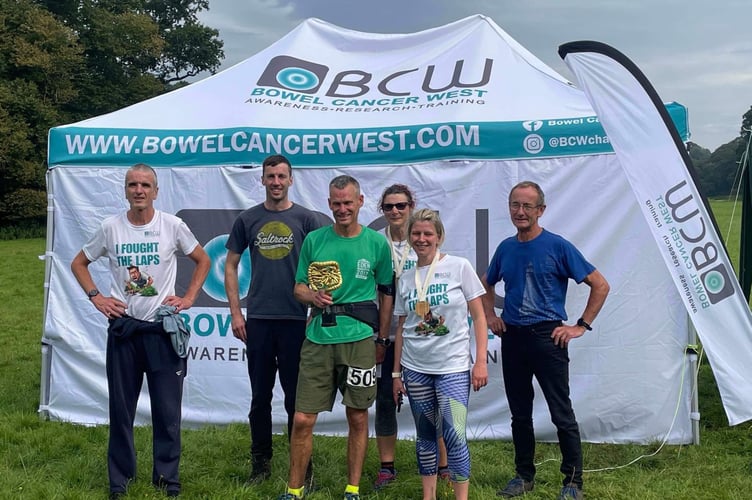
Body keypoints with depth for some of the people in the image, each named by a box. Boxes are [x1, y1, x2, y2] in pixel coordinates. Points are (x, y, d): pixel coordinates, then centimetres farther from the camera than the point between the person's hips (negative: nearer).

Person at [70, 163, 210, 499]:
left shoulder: (172, 226, -3)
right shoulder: (110, 228, 0)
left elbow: (203, 261, 9)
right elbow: (78, 263, 14)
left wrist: (188, 298, 0)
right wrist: (96, 298, 2)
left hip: (163, 328, -1)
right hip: (123, 327, 1)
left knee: (167, 409, 3)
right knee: (121, 408, 8)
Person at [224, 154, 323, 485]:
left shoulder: (306, 219, 1)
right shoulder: (247, 219, 6)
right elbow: (230, 265, 10)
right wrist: (235, 313, 3)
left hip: (296, 320, -2)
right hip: (258, 320, 2)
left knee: (296, 397, 5)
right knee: (260, 396, 10)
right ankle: (260, 463, 21)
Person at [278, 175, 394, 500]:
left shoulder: (376, 242, 2)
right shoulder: (314, 240, 5)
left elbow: (386, 292, 9)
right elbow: (298, 288, 10)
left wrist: (382, 339, 6)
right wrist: (313, 296, -12)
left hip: (360, 339, -1)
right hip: (318, 339, 1)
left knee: (358, 418, 8)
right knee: (302, 420, 1)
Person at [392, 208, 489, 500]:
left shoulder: (460, 267, -3)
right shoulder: (406, 279, 7)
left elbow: (479, 316, -3)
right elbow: (401, 328, 11)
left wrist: (481, 361, -9)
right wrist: (396, 372, 9)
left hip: (453, 367, -3)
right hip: (415, 369, 4)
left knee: (454, 436, -9)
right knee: (425, 435, 10)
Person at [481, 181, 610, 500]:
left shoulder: (558, 246, -7)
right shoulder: (505, 248, 7)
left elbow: (600, 285, -6)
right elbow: (486, 285, 26)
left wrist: (581, 326, -8)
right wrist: (490, 316, 11)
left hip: (547, 337, -5)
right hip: (512, 338, 5)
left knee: (562, 414, -2)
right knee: (519, 413, 12)